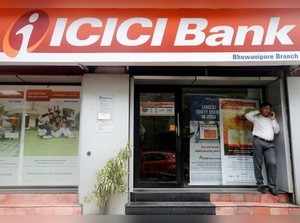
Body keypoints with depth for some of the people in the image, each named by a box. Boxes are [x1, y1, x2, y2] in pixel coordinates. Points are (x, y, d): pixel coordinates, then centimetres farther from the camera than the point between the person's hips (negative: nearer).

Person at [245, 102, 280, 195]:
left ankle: (272, 186, -7)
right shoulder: (257, 118, 14)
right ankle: (260, 184, 4)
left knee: (272, 163, -12)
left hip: (270, 144, 3)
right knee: (258, 164, -3)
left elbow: (277, 131, 15)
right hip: (258, 141, -3)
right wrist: (258, 111, 9)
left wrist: (273, 118, 12)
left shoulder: (271, 120, 25)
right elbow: (247, 115, -3)